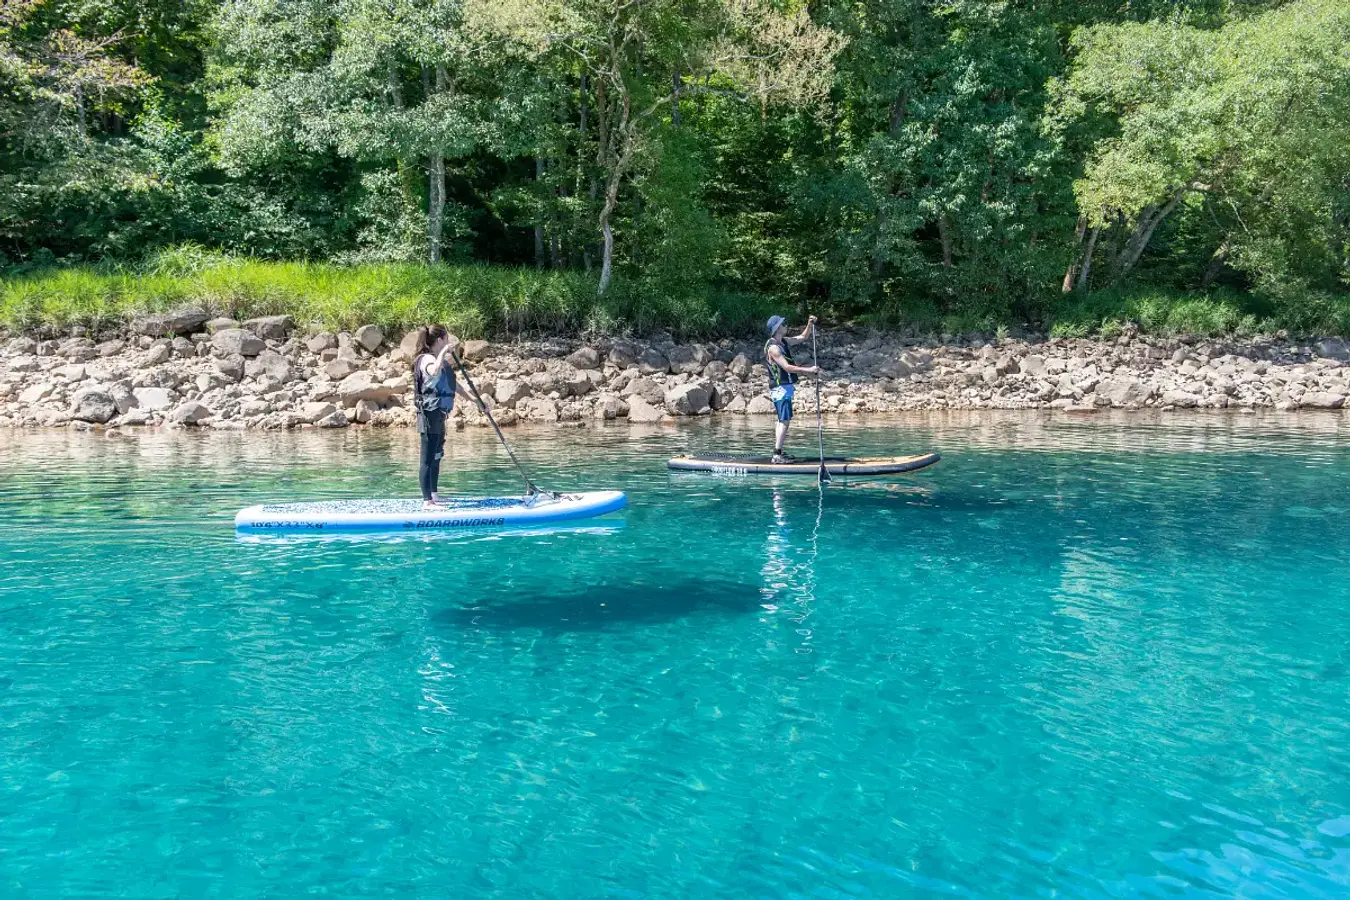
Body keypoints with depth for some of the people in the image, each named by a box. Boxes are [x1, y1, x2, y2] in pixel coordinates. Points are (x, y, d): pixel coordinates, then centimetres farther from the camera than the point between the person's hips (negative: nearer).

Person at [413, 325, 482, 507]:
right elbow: (434, 371, -39)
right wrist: (444, 352, -28)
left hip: (439, 414, 11)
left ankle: (433, 495, 26)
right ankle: (427, 500, -7)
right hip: (430, 414, -11)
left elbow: (454, 384, 26)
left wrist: (474, 399, 25)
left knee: (436, 456, 17)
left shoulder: (442, 361, 18)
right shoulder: (427, 359, -14)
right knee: (428, 458, -8)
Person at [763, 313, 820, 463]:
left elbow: (802, 337, 22)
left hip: (785, 387, 10)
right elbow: (787, 367, -24)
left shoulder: (783, 341, 11)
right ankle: (777, 455, -18)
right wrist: (809, 370, -24)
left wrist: (810, 325, 5)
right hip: (780, 388, -10)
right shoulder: (773, 347, -18)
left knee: (782, 420, 15)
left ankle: (778, 452, 22)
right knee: (785, 421, -15)